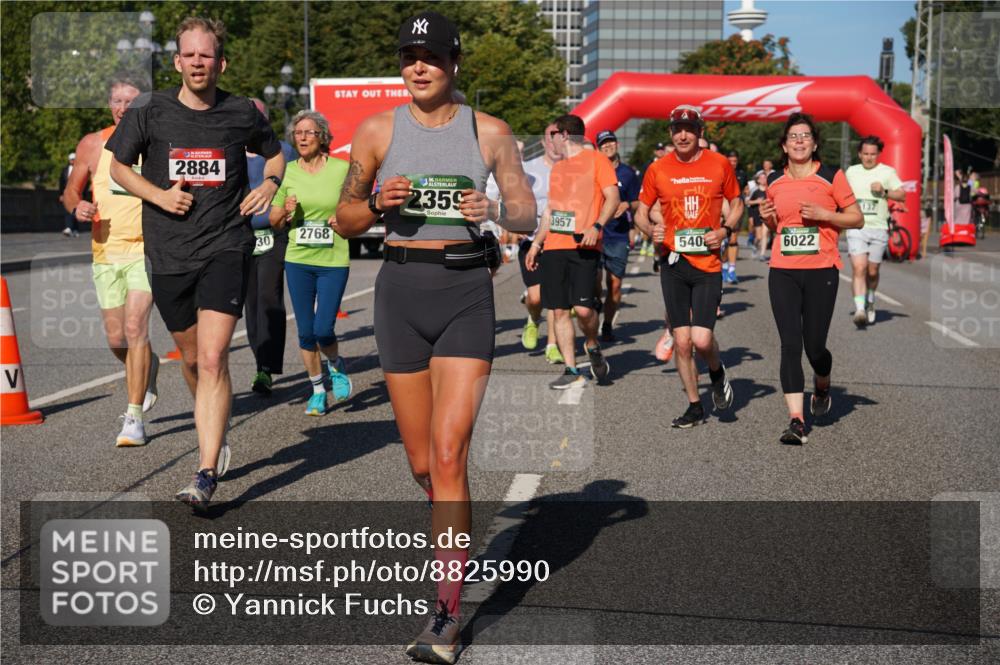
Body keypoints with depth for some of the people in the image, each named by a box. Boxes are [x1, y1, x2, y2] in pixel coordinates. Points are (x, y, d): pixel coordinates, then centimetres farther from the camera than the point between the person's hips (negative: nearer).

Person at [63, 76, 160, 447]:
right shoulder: (92, 145, 5)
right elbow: (71, 190, 15)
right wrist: (77, 207, -6)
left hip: (147, 250, -3)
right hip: (105, 252, 3)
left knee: (135, 328, -17)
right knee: (116, 340, 7)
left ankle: (135, 418, -11)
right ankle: (148, 368, 41)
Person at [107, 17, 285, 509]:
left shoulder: (243, 113, 1)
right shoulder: (149, 112, 0)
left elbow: (274, 153, 20)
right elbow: (119, 166, 12)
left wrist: (270, 183, 0)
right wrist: (159, 194, -5)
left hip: (226, 246, -2)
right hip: (168, 253, 2)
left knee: (212, 358, -15)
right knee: (192, 358, 15)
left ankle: (206, 475, -15)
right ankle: (214, 435, 42)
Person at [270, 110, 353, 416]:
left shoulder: (342, 169, -2)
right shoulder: (287, 172, 4)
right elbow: (274, 221, 11)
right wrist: (286, 211, -10)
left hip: (334, 261, -2)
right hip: (298, 260, 3)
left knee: (323, 329, -8)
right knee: (306, 332, 7)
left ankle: (337, 367, 25)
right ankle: (318, 391, 24)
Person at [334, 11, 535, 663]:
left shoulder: (490, 132, 3)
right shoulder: (378, 131, 5)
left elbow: (528, 215, 6)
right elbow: (344, 221, 9)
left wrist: (494, 210, -16)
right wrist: (379, 202, -12)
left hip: (467, 294, -2)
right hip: (401, 291, 2)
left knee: (449, 456, -13)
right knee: (422, 463, 10)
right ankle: (457, 539, 42)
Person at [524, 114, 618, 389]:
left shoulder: (596, 159, 1)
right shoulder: (557, 167, 21)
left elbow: (612, 197, -6)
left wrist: (596, 226, -20)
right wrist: (536, 244, 19)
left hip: (583, 246, -6)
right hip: (554, 247, 6)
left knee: (583, 308, -15)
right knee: (559, 310, 1)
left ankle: (593, 346, 15)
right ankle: (572, 371, 7)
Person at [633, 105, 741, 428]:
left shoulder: (719, 164, 1)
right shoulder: (658, 169, 2)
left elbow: (736, 203, 13)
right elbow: (641, 211, 11)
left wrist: (725, 230, -5)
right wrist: (650, 229, -11)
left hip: (708, 264, -2)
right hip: (674, 263, 2)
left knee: (702, 339, -12)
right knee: (681, 341, 4)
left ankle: (717, 372, 23)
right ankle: (694, 406, 20)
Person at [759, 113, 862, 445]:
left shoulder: (832, 177, 0)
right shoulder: (775, 182, 11)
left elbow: (857, 219, 2)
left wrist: (823, 214, -12)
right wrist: (768, 218, 2)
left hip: (821, 271, -3)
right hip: (782, 271, 3)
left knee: (814, 346, -1)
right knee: (790, 345, -6)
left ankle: (822, 388, 35)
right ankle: (796, 421, -6)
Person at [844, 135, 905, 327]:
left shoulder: (887, 172, 4)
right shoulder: (851, 172, 11)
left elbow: (902, 195, -3)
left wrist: (884, 191, -17)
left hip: (878, 228, 0)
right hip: (856, 227, 0)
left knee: (872, 272, 8)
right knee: (859, 268, -16)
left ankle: (870, 302, 35)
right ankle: (860, 309, -22)